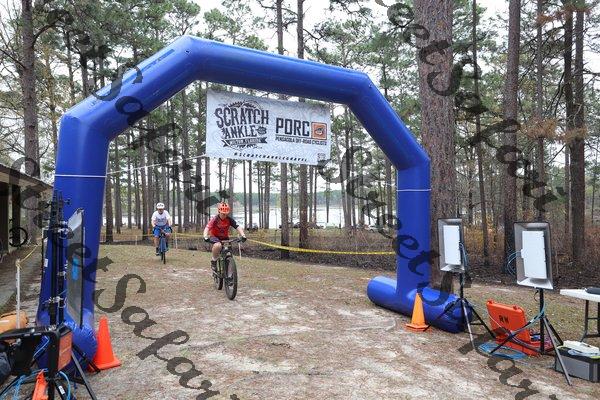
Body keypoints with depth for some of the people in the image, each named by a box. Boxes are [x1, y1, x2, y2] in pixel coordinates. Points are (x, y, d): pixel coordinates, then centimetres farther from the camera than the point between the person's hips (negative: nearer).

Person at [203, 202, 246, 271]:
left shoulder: (229, 219, -13)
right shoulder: (214, 219, -20)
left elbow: (238, 227, -22)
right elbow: (207, 228, -31)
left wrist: (243, 235, -39)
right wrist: (205, 237, -50)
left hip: (225, 237, 3)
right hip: (215, 237, -3)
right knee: (218, 245, -36)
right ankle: (213, 261, -12)